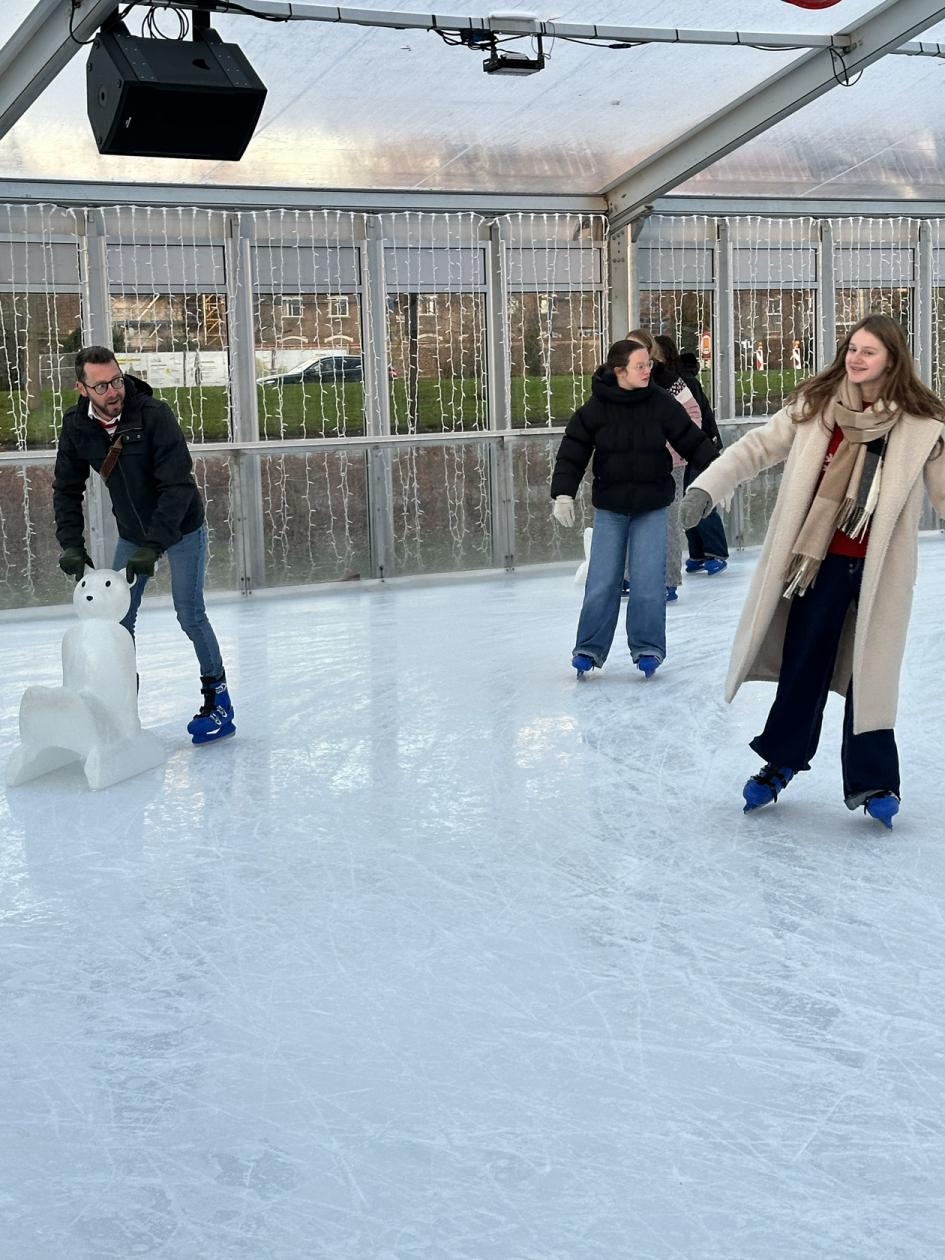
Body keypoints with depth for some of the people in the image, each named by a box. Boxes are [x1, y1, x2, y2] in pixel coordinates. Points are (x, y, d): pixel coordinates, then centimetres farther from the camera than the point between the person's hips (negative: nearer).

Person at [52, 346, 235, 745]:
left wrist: (153, 546, -35)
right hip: (131, 533, 5)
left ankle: (218, 699, 8)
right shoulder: (77, 426, -11)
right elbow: (67, 488, -2)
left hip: (181, 529, -5)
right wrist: (71, 544, -15)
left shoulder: (154, 415, -27)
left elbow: (178, 485, -30)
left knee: (189, 614, -7)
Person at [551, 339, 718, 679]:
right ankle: (590, 648, 12)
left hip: (652, 506, 0)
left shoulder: (661, 404, -7)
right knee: (602, 581, 0)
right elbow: (572, 453, -8)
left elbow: (693, 441, -1)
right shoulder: (594, 409, -10)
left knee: (649, 580, -4)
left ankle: (647, 648, 9)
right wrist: (563, 494, -17)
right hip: (610, 507, 0)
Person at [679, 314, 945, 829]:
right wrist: (706, 487, -10)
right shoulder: (815, 406, -3)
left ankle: (871, 782, 16)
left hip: (879, 570, -2)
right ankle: (781, 761, 31)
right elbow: (757, 447, 0)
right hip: (819, 560, 2)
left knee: (869, 673, 3)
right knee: (803, 665, 12)